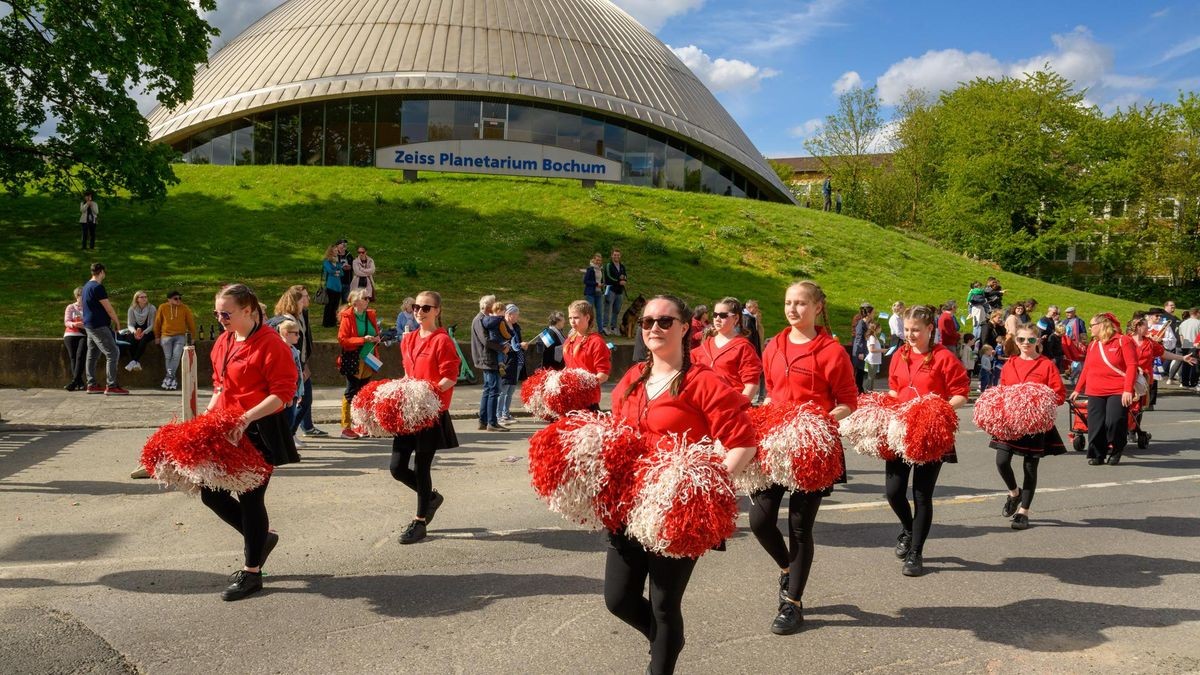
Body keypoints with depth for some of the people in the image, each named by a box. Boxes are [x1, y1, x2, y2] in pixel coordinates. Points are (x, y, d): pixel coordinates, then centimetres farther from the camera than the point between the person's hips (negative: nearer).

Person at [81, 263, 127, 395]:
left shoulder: (87, 286, 14)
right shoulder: (97, 287, -16)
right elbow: (108, 308, -15)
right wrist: (117, 322, -2)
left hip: (89, 325, 10)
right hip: (99, 326, -10)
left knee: (92, 355, 13)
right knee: (113, 353, -10)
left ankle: (92, 385, 18)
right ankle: (111, 386, -13)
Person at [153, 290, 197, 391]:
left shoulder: (185, 308, 1)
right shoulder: (163, 307, 0)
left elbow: (190, 322, 8)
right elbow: (158, 322, 9)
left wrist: (193, 336, 8)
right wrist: (157, 336, 12)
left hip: (180, 336, 0)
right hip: (166, 336, 0)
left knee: (176, 356, -14)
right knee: (168, 357, -1)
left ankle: (168, 377, -11)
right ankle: (172, 380, 4)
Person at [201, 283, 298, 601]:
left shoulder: (270, 344, -15)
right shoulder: (224, 342, 10)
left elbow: (283, 393, -19)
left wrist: (247, 418, -28)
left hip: (258, 433, -8)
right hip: (226, 430, 8)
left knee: (250, 499, 0)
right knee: (211, 493, 8)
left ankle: (251, 572, 16)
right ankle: (261, 537, 30)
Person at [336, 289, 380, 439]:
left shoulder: (370, 315, 10)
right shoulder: (347, 317, -9)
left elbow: (376, 333, 23)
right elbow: (342, 340, -15)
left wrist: (376, 338, 0)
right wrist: (363, 339, -22)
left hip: (368, 361, 6)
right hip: (353, 362, -6)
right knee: (351, 393, -2)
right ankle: (346, 428, 5)